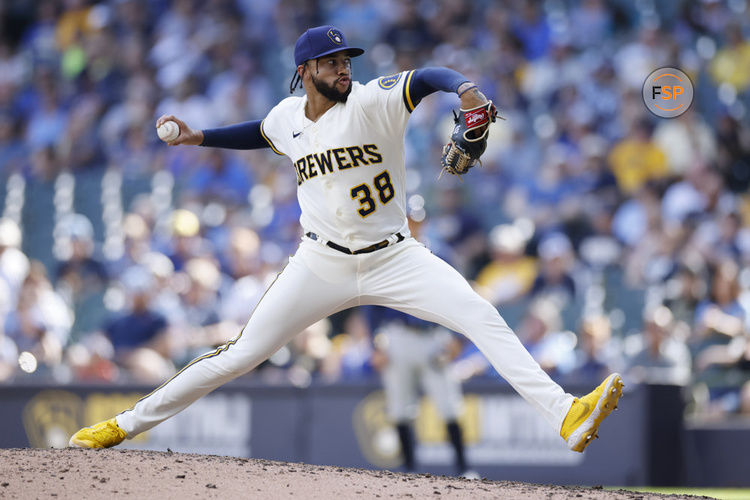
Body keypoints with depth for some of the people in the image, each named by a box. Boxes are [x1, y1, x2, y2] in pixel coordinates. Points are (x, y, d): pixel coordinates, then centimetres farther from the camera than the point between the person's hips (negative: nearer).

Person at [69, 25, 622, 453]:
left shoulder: (372, 101, -11)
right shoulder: (288, 116, 2)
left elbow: (427, 76, -27)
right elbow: (262, 133, 27)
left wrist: (462, 87, -48)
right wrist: (200, 138, 20)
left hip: (393, 258, -2)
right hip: (321, 265, 2)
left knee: (483, 319, -21)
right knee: (241, 355, 1)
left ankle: (565, 415, -26)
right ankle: (129, 423, 12)